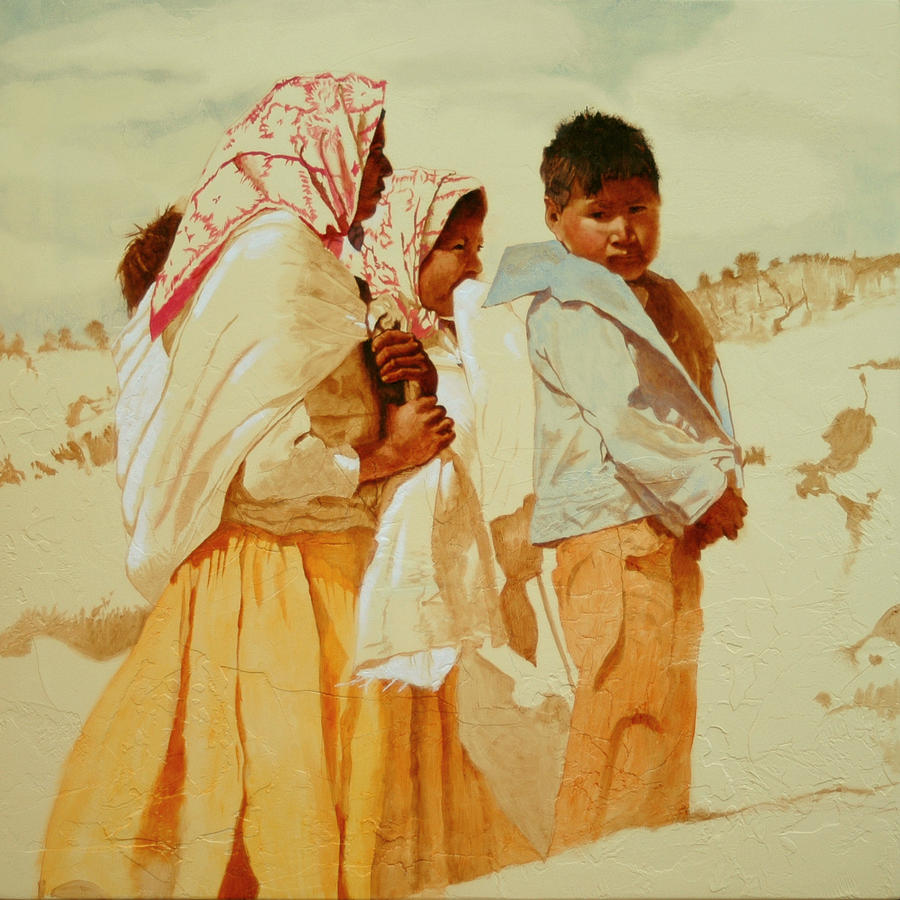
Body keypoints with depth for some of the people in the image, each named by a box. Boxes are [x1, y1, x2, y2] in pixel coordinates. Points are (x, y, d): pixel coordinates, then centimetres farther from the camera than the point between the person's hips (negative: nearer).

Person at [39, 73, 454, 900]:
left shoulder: (268, 252, 14)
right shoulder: (278, 254, -16)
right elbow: (264, 461, -23)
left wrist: (385, 386, 3)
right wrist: (386, 456, -9)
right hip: (280, 585, -10)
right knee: (286, 820, 1)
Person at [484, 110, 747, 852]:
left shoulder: (665, 302, 19)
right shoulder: (569, 311, -10)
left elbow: (705, 399, 17)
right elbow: (624, 417, -18)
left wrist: (724, 480, 0)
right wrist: (706, 491, -13)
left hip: (669, 527, 9)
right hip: (612, 528, -9)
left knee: (669, 701, 15)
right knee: (628, 701, -10)